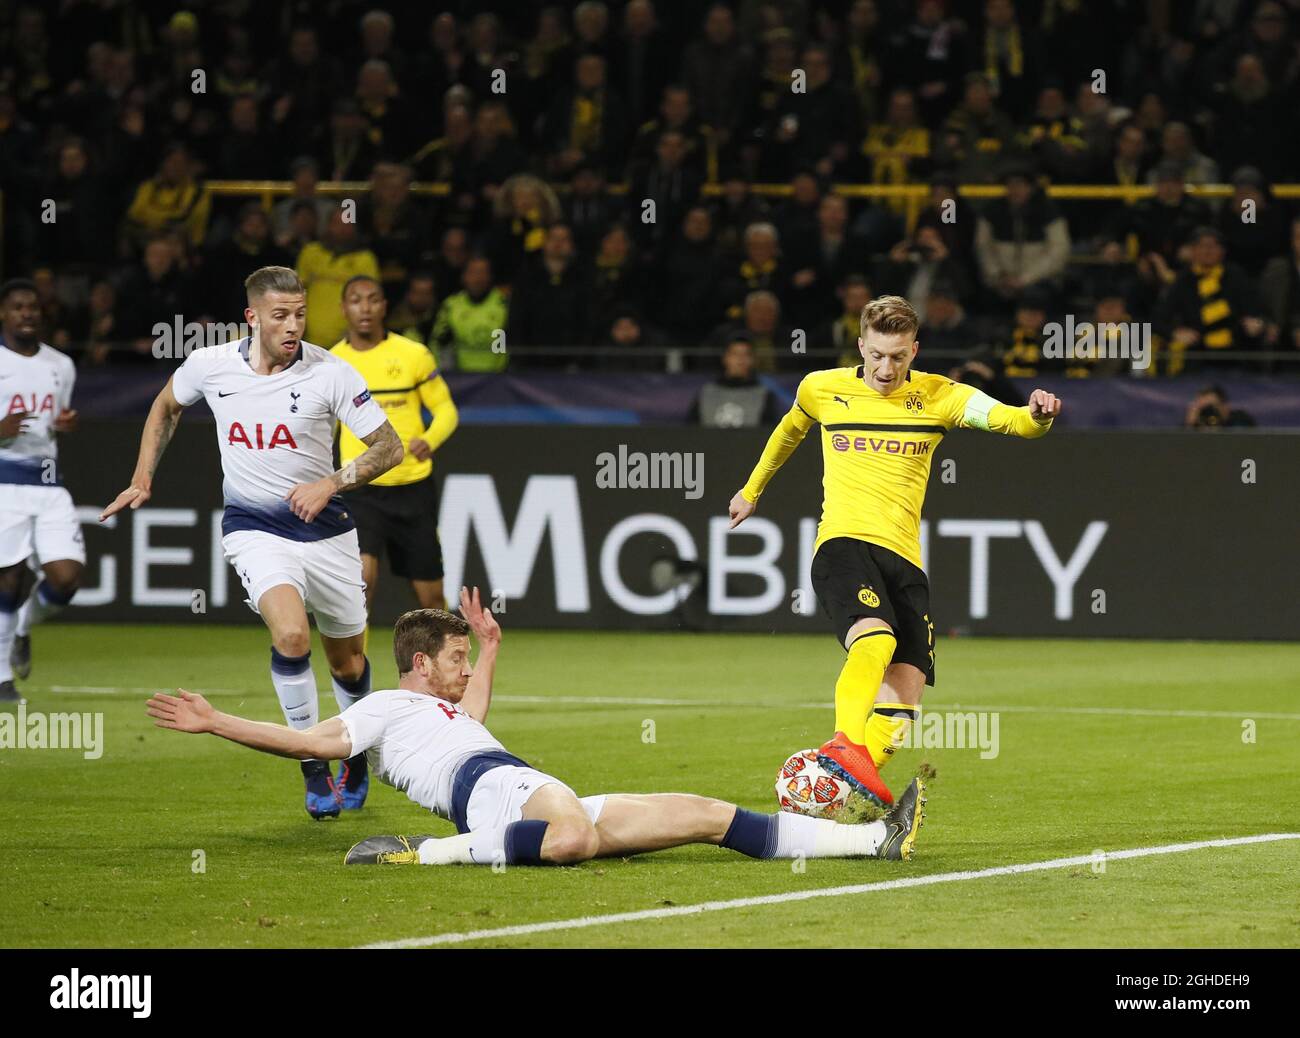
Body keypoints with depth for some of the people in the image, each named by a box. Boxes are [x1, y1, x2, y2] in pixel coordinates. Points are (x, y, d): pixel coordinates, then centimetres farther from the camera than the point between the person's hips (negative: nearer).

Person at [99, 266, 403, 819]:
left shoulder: (330, 373, -14)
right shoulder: (208, 365, -7)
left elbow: (389, 446, -9)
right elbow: (167, 405, 16)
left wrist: (331, 483, -23)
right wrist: (143, 478, 11)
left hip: (325, 530, 1)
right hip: (254, 529, -1)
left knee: (348, 664, 11)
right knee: (291, 634, -27)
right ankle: (314, 771, -13)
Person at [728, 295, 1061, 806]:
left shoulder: (937, 396, 7)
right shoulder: (822, 389, 9)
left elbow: (1008, 419, -8)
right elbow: (790, 429, 32)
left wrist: (1036, 416, -32)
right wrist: (752, 489, 44)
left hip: (905, 561, 3)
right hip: (843, 544, -3)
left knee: (901, 707, -8)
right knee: (875, 638, -35)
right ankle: (845, 744, -46)